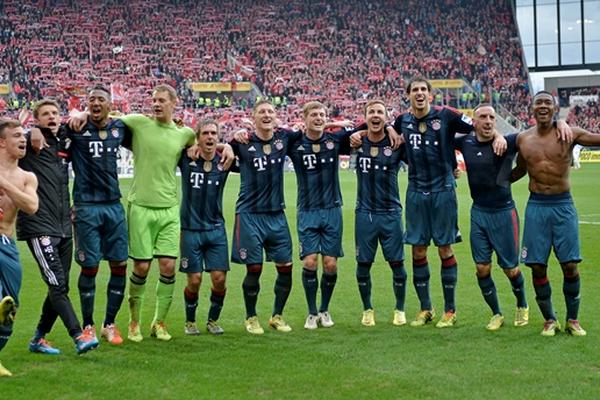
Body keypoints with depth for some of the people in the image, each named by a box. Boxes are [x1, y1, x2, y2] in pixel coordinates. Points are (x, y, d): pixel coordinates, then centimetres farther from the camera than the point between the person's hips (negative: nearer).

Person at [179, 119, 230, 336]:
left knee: (220, 278, -3)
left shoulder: (224, 161, 0)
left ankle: (213, 320, 19)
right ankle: (190, 322, 21)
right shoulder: (186, 159, -4)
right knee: (194, 281, -1)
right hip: (191, 229, -2)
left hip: (216, 229, 2)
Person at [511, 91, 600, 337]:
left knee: (570, 265, -2)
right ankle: (549, 320, 17)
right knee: (537, 266, 1)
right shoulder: (523, 139, 4)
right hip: (536, 206, 2)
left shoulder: (569, 134, -3)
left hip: (563, 205, -2)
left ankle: (573, 319, 15)